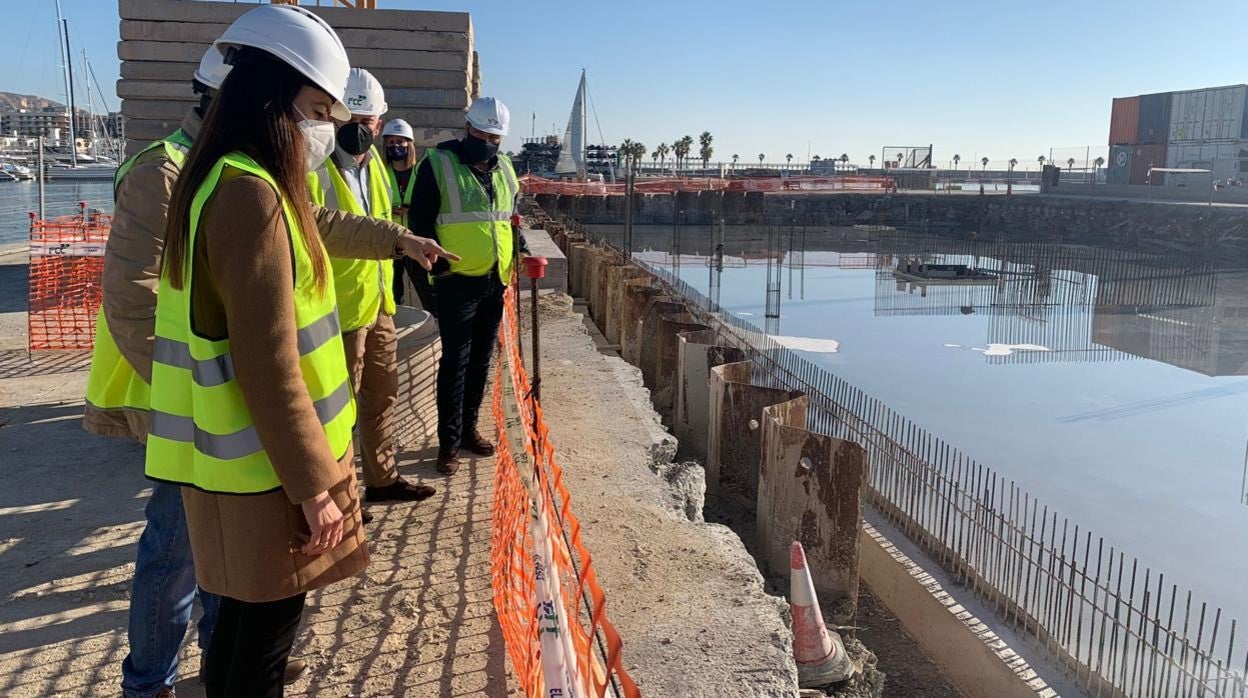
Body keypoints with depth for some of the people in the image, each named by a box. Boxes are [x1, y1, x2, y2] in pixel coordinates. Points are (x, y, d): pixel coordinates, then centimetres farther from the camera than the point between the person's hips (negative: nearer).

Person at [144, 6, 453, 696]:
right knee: (268, 622, 6)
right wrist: (313, 485, -19)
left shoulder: (227, 181, 10)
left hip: (245, 457, 10)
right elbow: (270, 367, -24)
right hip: (266, 469, -10)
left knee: (247, 615, 22)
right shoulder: (251, 194, -22)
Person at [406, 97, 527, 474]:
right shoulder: (438, 164, -8)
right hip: (457, 283, -6)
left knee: (480, 361, 13)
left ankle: (468, 428, 26)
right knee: (455, 362, -2)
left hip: (495, 282, 6)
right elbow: (419, 222, -8)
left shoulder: (503, 168, 11)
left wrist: (520, 249, 9)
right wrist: (438, 266, -13)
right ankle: (449, 441, 7)